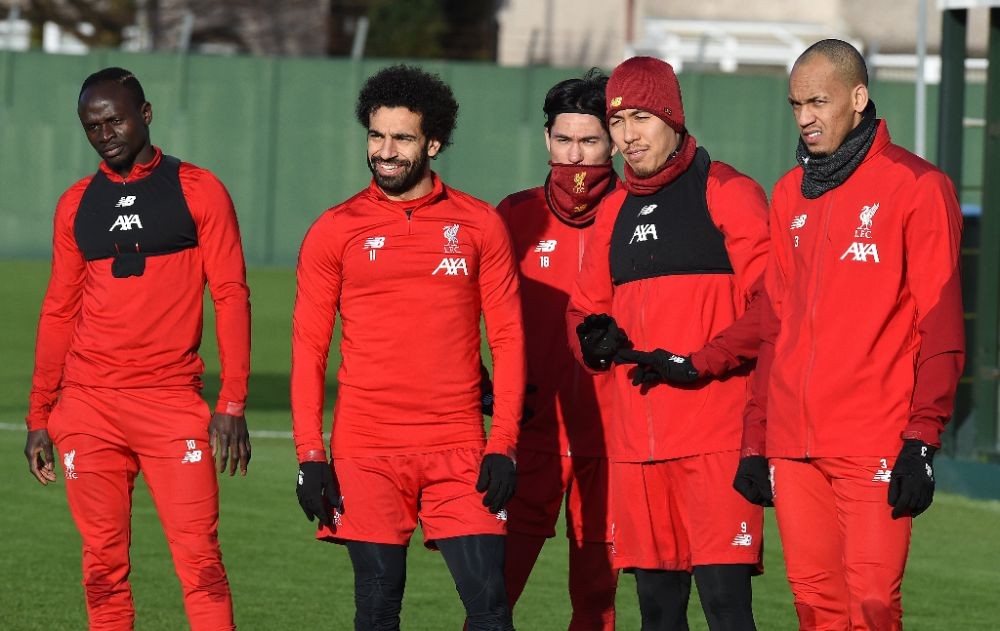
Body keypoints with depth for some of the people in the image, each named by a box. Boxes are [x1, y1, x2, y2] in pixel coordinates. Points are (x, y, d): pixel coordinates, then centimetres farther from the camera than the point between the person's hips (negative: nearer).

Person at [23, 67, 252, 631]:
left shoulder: (198, 191, 3)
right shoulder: (76, 204, 13)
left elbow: (231, 297, 0)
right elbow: (59, 312, 17)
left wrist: (233, 406, -8)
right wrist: (39, 416, 13)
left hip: (172, 403, -3)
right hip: (88, 405, 3)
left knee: (199, 557, -11)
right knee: (104, 563, 2)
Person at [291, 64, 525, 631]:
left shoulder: (480, 226, 5)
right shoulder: (335, 232, 4)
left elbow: (508, 338, 6)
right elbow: (309, 349, 4)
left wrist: (504, 445, -3)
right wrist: (310, 456, -4)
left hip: (460, 451, 0)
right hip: (366, 453, 0)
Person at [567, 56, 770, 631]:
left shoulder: (725, 192, -3)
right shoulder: (615, 212, 18)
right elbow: (585, 309, 23)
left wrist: (696, 363, -16)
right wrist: (595, 338, 0)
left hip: (716, 439, -7)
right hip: (636, 443, 7)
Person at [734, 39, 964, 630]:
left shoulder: (917, 187, -2)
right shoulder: (790, 194, 16)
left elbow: (940, 327, -5)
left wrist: (922, 438, -12)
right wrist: (757, 439, 14)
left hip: (875, 445, -5)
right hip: (792, 444, 5)